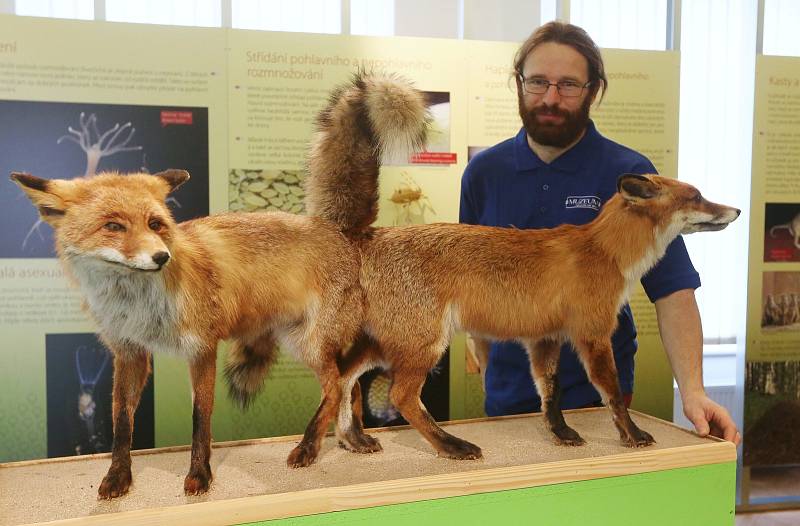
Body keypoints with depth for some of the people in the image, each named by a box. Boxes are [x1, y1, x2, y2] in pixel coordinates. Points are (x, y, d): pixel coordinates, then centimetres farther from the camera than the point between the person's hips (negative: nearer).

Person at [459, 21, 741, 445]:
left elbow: (673, 291, -15)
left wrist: (692, 390, -25)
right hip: (507, 394, 3)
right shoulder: (483, 172, -2)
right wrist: (488, 369, 1)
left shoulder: (630, 174, -11)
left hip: (598, 393, -2)